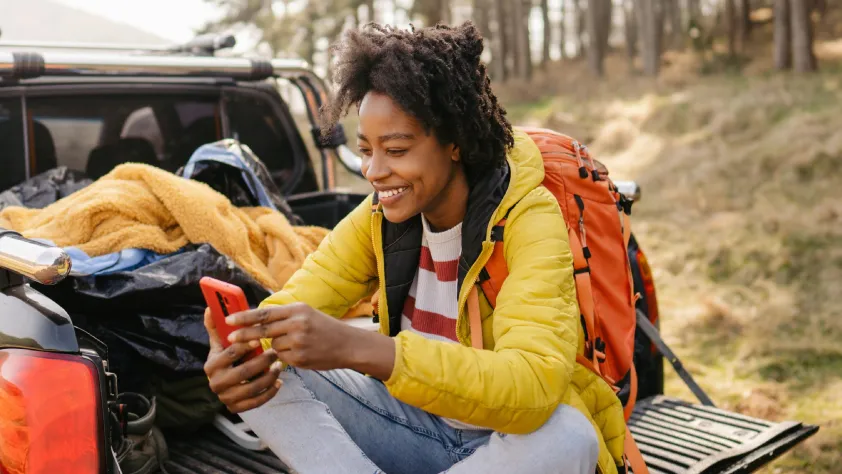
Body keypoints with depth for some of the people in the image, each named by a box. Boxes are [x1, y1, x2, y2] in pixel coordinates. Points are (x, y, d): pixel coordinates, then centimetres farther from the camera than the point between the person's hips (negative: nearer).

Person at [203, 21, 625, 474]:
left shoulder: (529, 220, -24)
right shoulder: (380, 215, -6)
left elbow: (532, 389, -38)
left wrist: (358, 348, -49)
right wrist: (241, 350, -34)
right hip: (421, 422, 4)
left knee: (565, 437, -38)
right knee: (268, 372, -13)